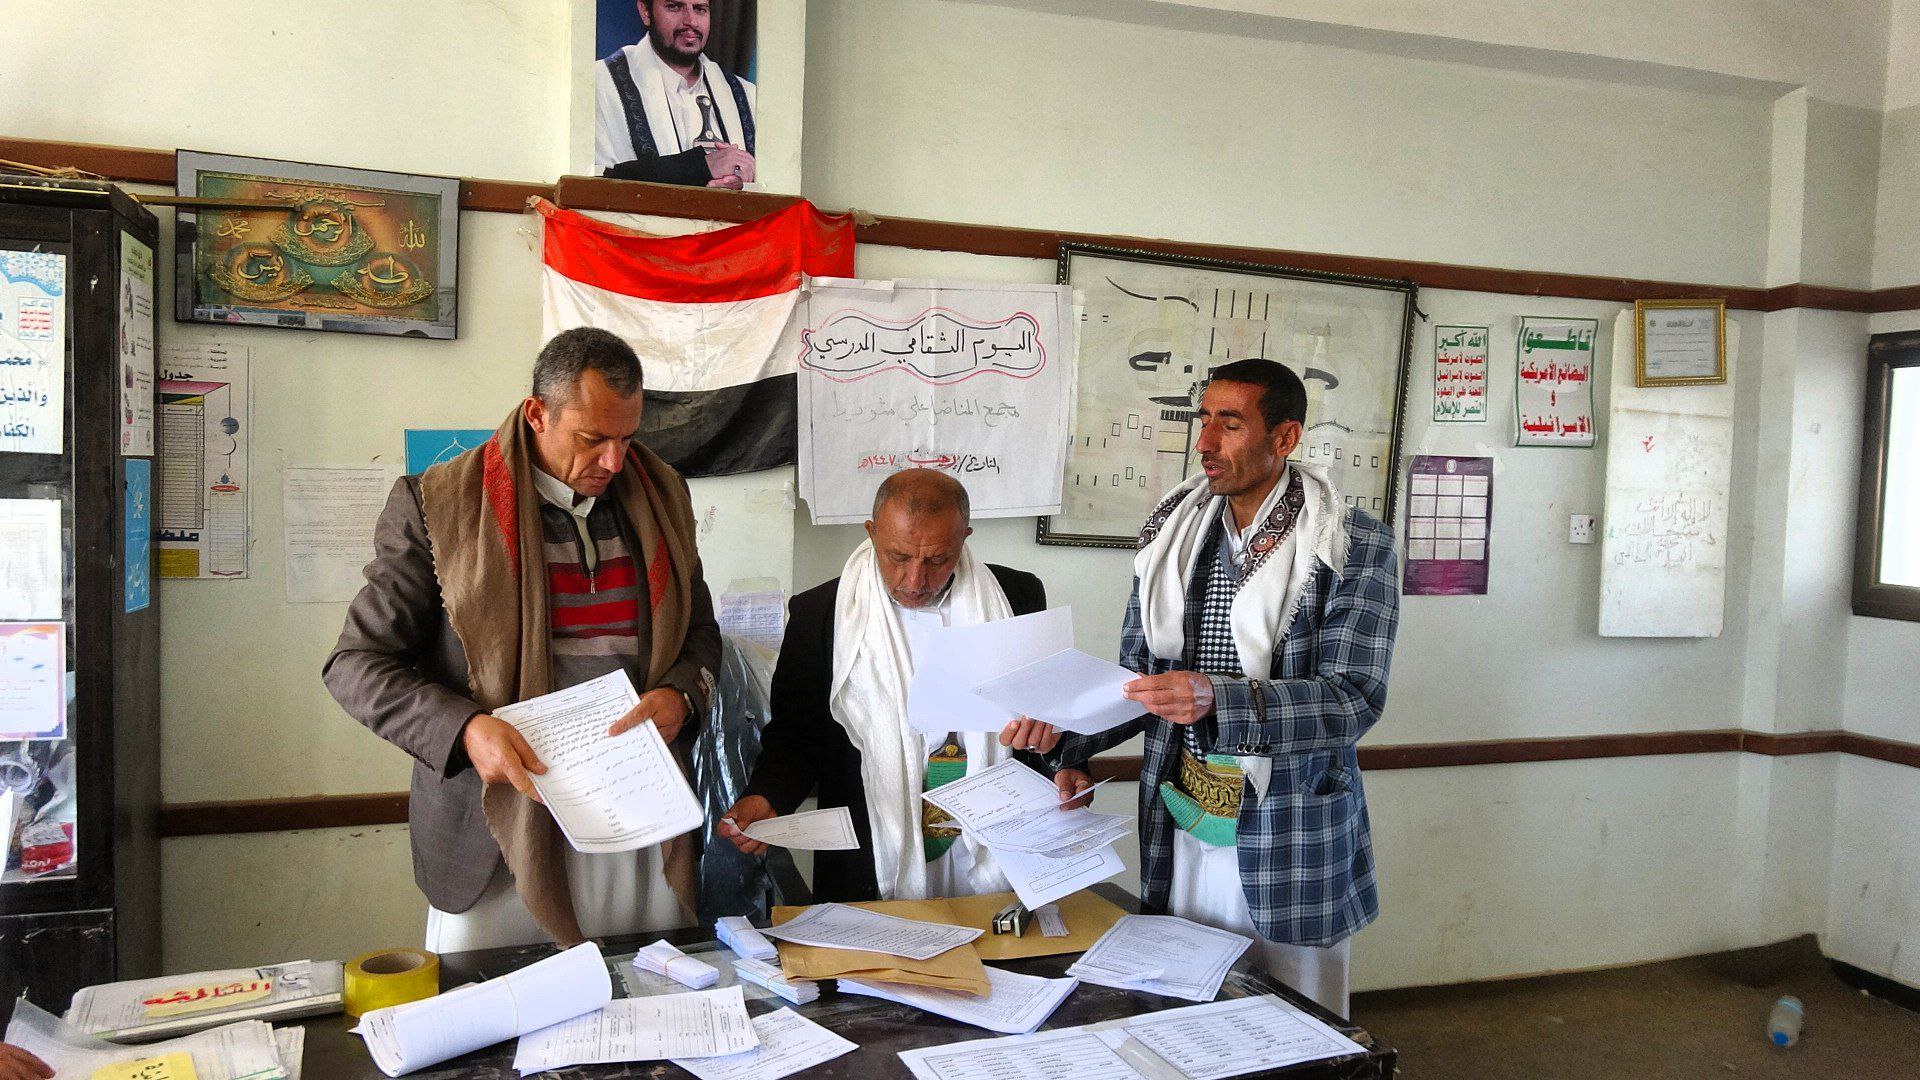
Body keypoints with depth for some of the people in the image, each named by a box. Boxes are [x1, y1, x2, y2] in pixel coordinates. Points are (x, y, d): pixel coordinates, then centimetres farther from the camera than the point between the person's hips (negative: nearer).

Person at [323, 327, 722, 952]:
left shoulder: (660, 494, 7)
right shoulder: (438, 505, -6)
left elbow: (700, 630, 17)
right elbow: (356, 664, -4)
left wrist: (680, 696, -6)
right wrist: (465, 729, -21)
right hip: (497, 838, -3)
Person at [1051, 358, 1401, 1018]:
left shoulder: (1355, 549, -9)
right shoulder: (1173, 536, 5)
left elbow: (1354, 698, -18)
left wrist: (1216, 698, -31)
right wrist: (1073, 749, -2)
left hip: (1291, 844, -3)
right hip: (1180, 828, 4)